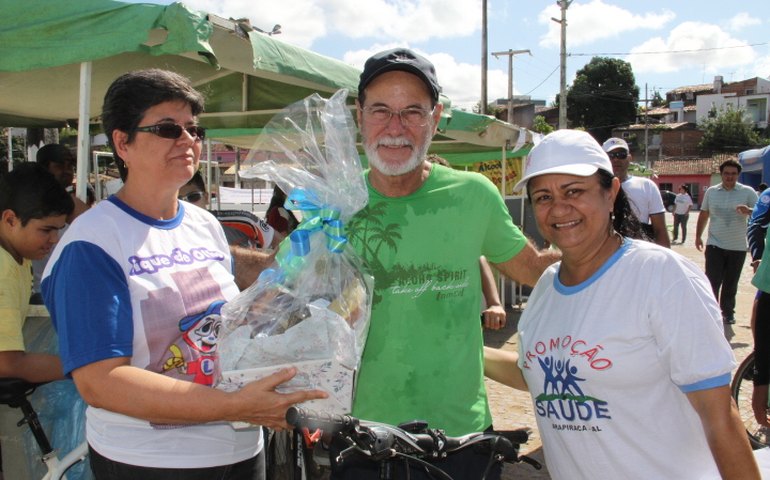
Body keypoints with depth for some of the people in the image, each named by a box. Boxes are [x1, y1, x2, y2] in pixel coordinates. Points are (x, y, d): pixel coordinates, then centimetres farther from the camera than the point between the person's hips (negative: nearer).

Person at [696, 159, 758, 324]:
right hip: (715, 245, 0)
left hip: (738, 247, 0)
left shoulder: (748, 192, -1)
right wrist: (698, 236, 10)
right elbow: (703, 215, 13)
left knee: (731, 283, 10)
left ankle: (728, 311, 25)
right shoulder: (711, 191, 5)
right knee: (712, 281, -4)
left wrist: (748, 210, -27)